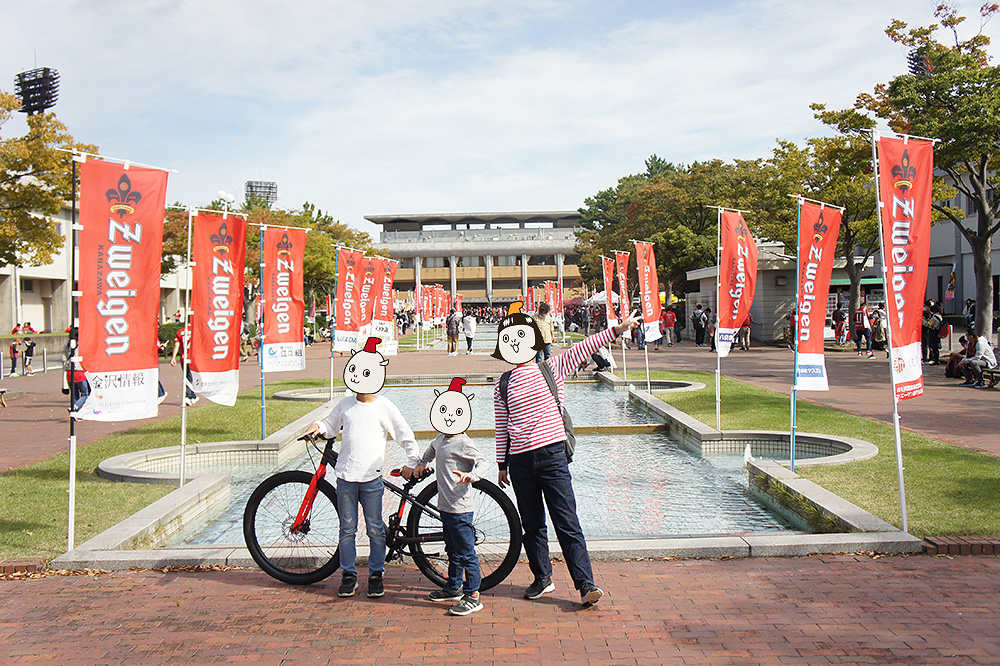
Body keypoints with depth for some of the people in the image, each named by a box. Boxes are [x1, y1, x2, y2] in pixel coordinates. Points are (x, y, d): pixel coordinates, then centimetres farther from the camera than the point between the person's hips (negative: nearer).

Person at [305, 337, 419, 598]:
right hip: (345, 477, 3)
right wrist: (319, 427, 2)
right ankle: (349, 575, 18)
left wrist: (412, 464, 5)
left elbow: (406, 436, 7)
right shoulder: (345, 405, 9)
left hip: (371, 478, -2)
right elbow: (331, 426, 23)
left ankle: (376, 575, 17)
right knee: (347, 528, 8)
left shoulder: (385, 407, 1)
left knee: (375, 529, 3)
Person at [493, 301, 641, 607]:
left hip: (552, 455, -3)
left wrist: (618, 329, -11)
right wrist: (502, 464, 13)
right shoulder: (502, 385, 8)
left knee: (567, 524, -6)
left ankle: (585, 584, -4)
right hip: (520, 461, 3)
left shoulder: (551, 368, 3)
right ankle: (542, 578, 27)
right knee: (532, 525, 11)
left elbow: (584, 348, -4)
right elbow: (502, 427, 12)